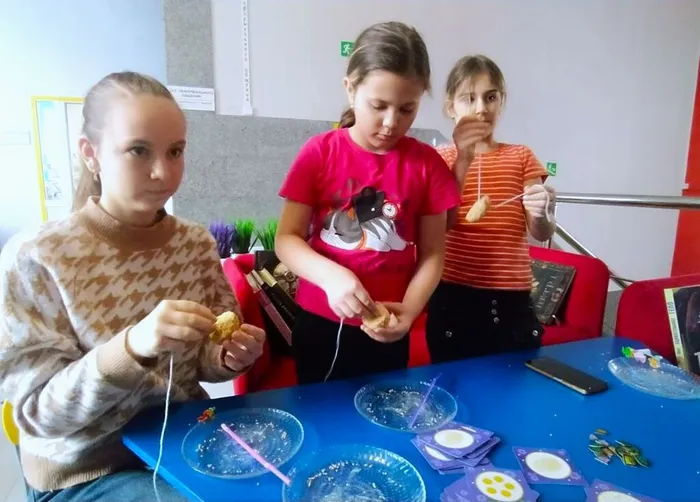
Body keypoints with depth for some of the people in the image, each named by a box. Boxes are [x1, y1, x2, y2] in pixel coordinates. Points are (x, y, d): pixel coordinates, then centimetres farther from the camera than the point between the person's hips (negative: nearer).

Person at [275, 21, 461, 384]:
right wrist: (330, 276, -25)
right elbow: (286, 238, -8)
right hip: (319, 323, 0)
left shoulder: (427, 164, -5)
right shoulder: (319, 153, -7)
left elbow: (432, 254, -2)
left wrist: (408, 310, -18)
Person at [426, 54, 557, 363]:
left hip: (512, 299, 2)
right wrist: (463, 159, -21)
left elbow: (542, 234, 3)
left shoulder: (521, 156, 8)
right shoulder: (439, 157, 4)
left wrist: (541, 213, -20)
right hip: (453, 297, -1)